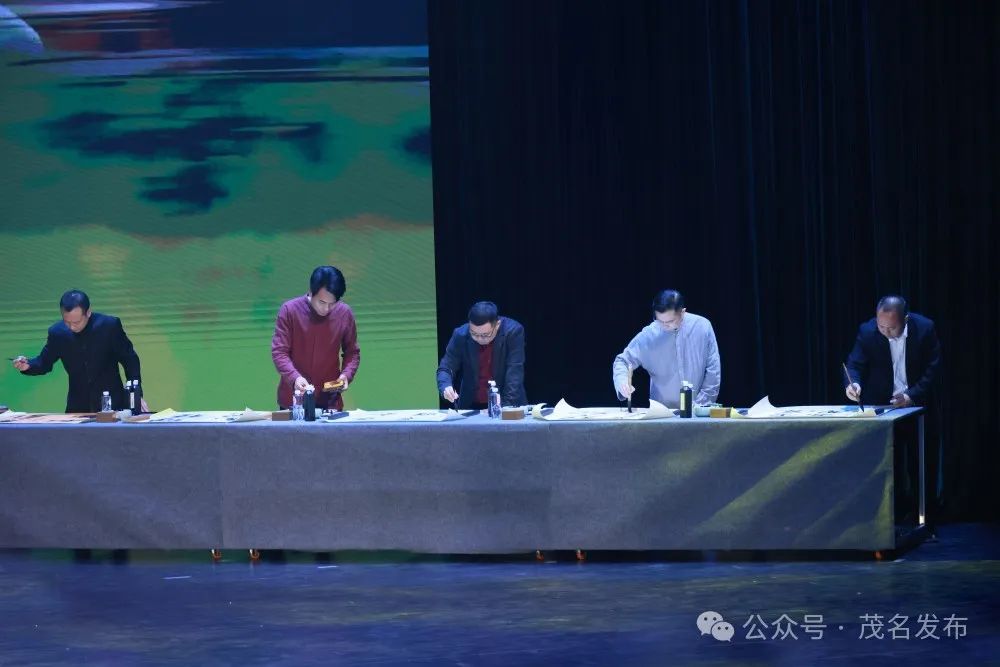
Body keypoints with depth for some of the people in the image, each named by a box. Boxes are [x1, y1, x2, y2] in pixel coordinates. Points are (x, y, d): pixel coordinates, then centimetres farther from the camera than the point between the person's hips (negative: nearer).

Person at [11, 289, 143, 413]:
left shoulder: (110, 325, -12)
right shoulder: (57, 332, -6)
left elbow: (130, 361, -3)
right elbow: (44, 362, 9)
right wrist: (28, 365, -13)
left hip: (113, 405, -2)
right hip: (78, 407, 2)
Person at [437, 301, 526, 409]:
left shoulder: (514, 332, -14)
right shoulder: (460, 335, -8)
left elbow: (515, 373, -16)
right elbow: (445, 368, -2)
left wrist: (506, 405, -25)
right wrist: (446, 386, -23)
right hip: (471, 406, 2)